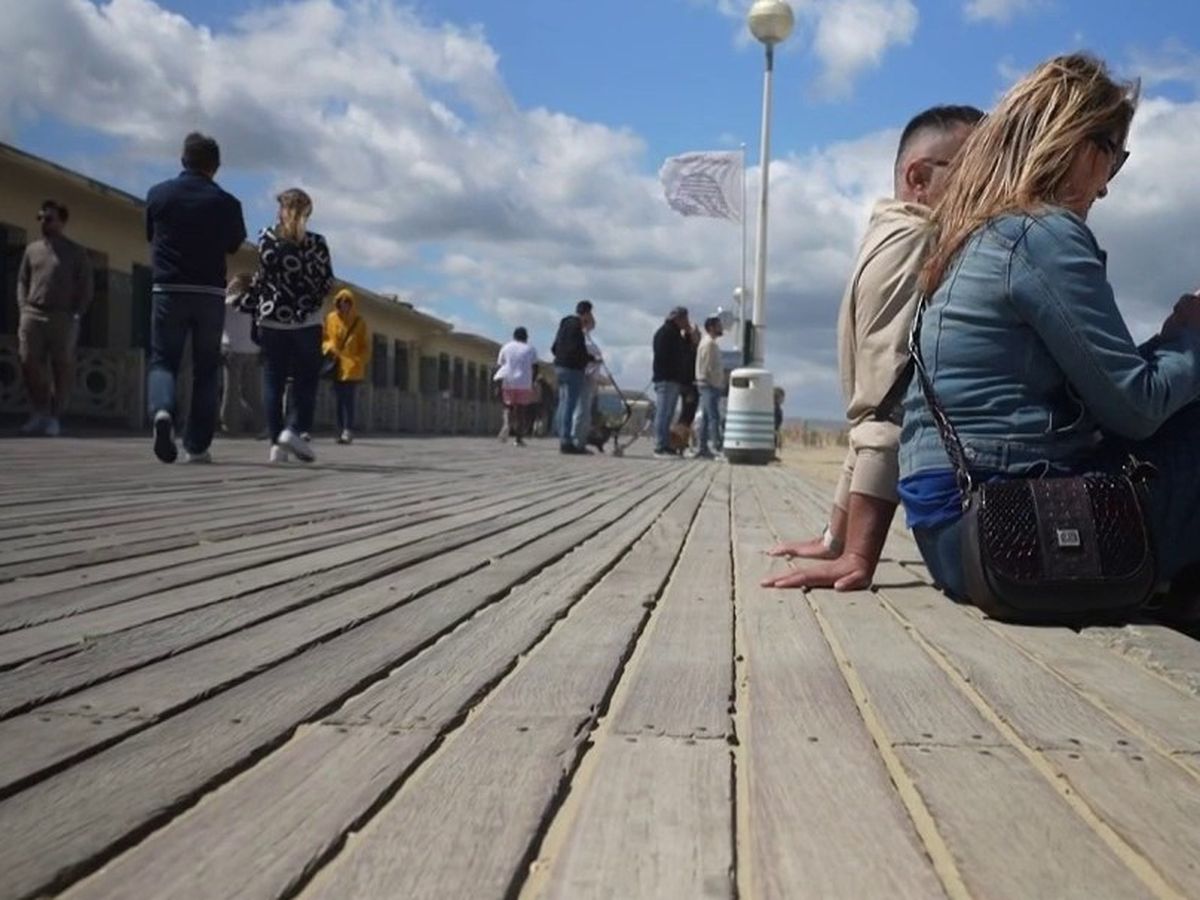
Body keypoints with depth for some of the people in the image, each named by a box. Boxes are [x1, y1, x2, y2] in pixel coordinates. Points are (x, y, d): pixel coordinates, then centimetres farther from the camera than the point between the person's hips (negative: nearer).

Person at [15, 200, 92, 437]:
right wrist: (23, 310, 4)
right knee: (28, 362, -5)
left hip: (62, 317, -3)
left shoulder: (76, 253, 6)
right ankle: (40, 412, 8)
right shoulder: (32, 249, 16)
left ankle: (55, 417, 5)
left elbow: (85, 288, 3)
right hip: (32, 314, 3)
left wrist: (76, 315, -7)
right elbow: (22, 282, 18)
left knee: (62, 367, -3)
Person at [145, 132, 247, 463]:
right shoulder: (226, 202, -3)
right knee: (206, 368, 8)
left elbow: (150, 237, 14)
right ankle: (197, 445, 7)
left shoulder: (158, 194, 1)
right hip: (210, 293, 0)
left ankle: (162, 410, -23)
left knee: (163, 360, 8)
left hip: (168, 290, 0)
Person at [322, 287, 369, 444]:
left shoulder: (359, 322, 2)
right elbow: (324, 337, 16)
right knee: (339, 400, 6)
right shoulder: (330, 319, 8)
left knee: (348, 399, -12)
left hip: (351, 366, -3)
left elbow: (365, 346, 5)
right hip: (336, 365, 3)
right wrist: (328, 347, -4)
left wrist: (360, 362, -6)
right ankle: (342, 431, 12)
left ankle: (348, 430, -12)